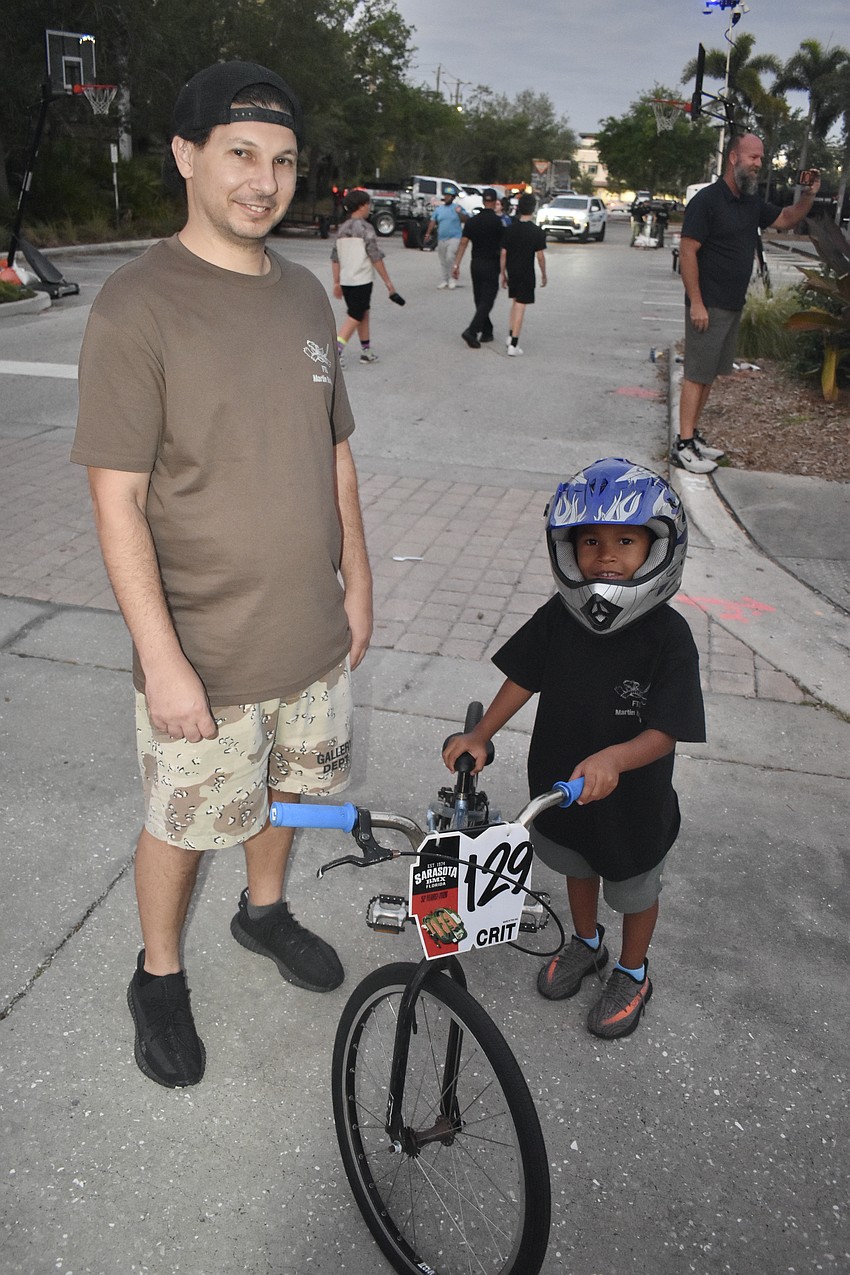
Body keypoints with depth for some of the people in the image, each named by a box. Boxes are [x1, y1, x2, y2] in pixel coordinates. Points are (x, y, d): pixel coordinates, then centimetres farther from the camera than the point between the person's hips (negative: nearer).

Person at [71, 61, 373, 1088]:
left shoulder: (305, 297, 5)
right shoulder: (137, 306, -15)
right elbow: (117, 500, -17)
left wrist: (355, 581, 12)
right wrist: (161, 660, -19)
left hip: (314, 634, 6)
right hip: (204, 655, -5)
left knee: (285, 787, 23)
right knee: (184, 823, 12)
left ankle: (264, 910, 51)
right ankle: (159, 976, 38)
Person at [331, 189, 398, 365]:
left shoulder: (342, 229, 11)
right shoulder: (365, 228, -10)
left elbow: (335, 258, 12)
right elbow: (375, 257, -12)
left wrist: (337, 282, 17)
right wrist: (387, 280, -6)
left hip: (345, 281, 7)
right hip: (361, 281, -7)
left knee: (363, 314, 18)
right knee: (354, 317, -5)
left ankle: (366, 351, 25)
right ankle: (337, 349, -18)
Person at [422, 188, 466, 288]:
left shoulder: (458, 208, 2)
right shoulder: (438, 209, 11)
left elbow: (465, 220, -4)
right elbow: (433, 221, 10)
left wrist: (460, 213, -20)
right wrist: (428, 233, 0)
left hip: (454, 238, -4)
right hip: (441, 238, 4)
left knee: (450, 258, -18)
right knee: (443, 261, 9)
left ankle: (452, 278, -6)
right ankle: (444, 279, 18)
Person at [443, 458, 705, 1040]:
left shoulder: (668, 635, -25)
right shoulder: (558, 618, -14)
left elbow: (666, 731, -27)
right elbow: (522, 678, -1)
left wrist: (614, 758, -44)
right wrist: (479, 736, -7)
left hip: (633, 798, -4)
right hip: (561, 784, 4)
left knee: (635, 891, 21)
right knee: (577, 868, 29)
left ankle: (632, 974, 49)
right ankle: (587, 942, 58)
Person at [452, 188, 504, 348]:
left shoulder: (472, 221, 3)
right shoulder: (498, 221, -9)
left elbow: (463, 243, 0)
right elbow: (504, 246, -3)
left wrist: (456, 264, 1)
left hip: (475, 263, 5)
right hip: (491, 265, -5)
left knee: (480, 299, 14)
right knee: (486, 301, -5)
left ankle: (487, 332, 21)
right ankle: (472, 331, -19)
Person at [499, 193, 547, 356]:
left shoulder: (510, 229, -2)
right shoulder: (537, 232, -11)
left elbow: (503, 254, 0)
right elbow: (540, 256, -8)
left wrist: (503, 273, 10)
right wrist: (543, 274, 5)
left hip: (512, 272, 4)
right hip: (526, 274, -4)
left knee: (515, 302, 23)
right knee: (520, 307, -2)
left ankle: (511, 336, 24)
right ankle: (513, 345, -5)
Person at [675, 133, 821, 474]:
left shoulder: (752, 203, 13)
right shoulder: (707, 200, -12)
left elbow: (786, 220, 25)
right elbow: (687, 252, -16)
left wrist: (808, 196, 4)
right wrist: (696, 303, -20)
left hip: (734, 306, 8)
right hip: (708, 306, -8)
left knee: (710, 374, 11)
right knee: (697, 375, -7)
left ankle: (693, 435, 19)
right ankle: (683, 446, -4)